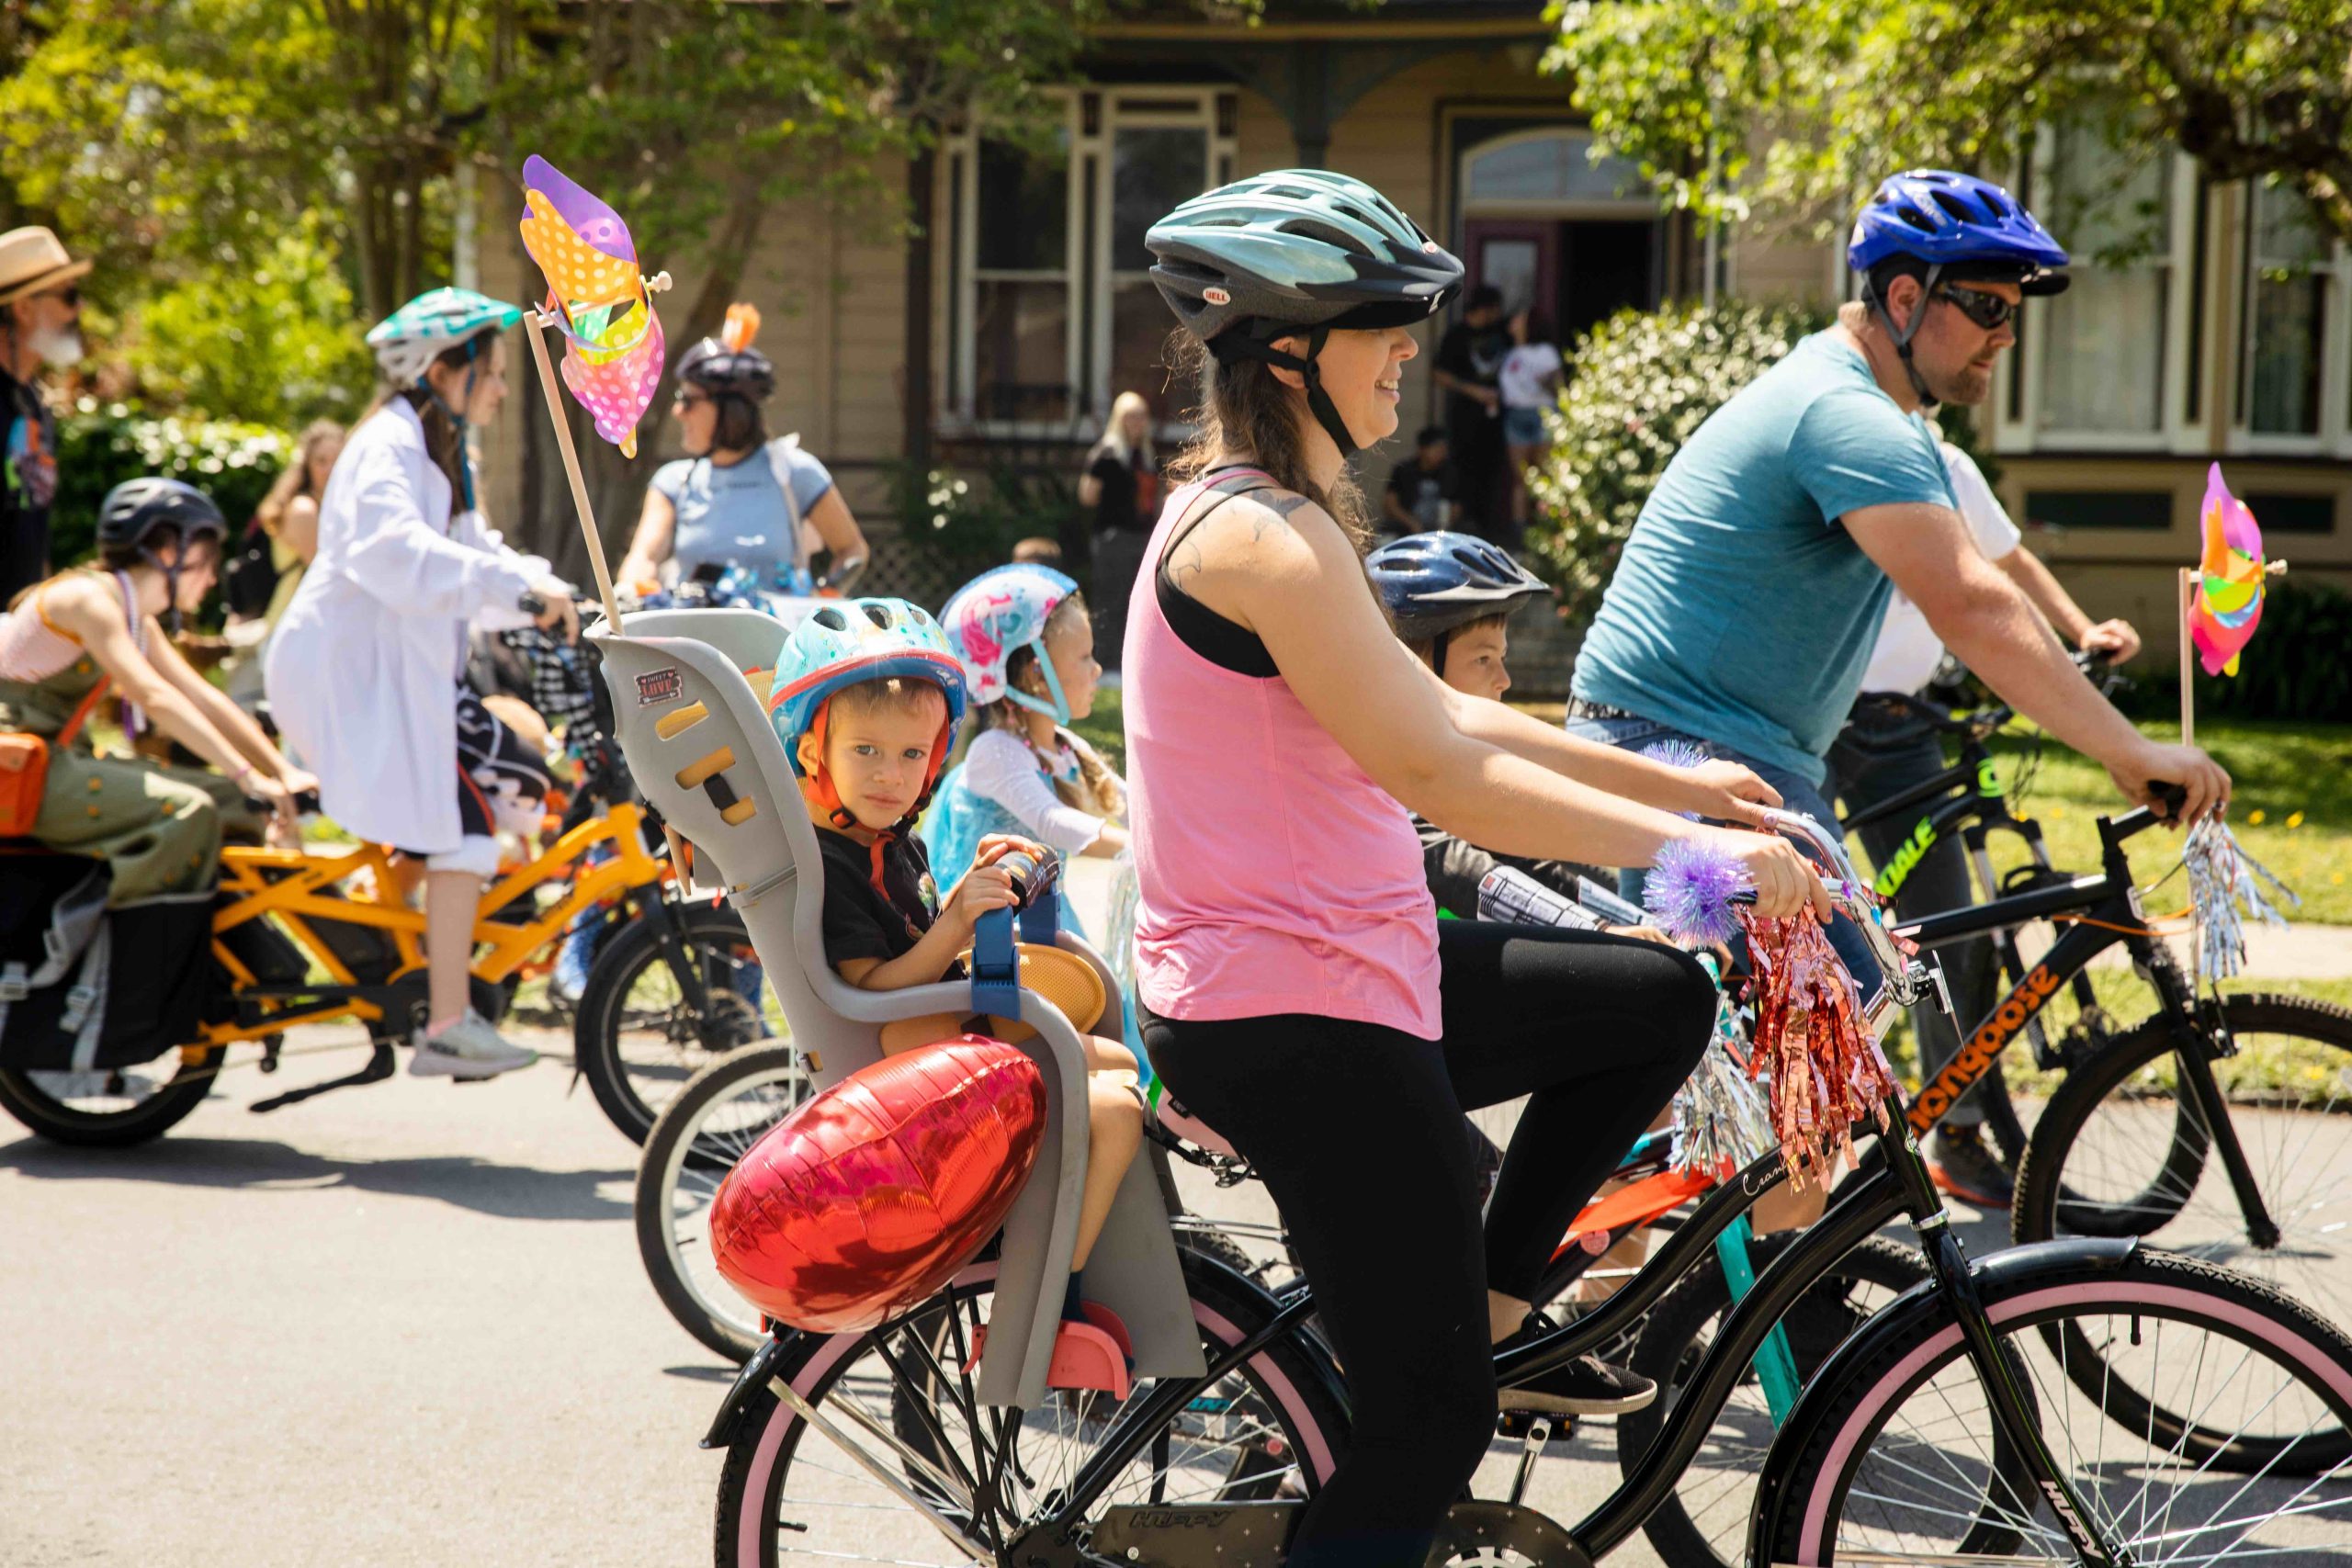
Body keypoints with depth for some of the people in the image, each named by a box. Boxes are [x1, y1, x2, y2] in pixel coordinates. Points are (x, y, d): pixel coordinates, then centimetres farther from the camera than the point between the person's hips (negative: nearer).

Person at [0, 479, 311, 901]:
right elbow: (154, 697, -28)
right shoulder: (88, 598, -17)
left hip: (60, 755, 10)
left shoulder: (140, 623, 13)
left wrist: (285, 771, 1)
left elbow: (206, 701, 11)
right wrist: (249, 777, -33)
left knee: (230, 802, 3)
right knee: (186, 811, -26)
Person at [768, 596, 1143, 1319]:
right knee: (1113, 1111, -20)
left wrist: (975, 883, 5)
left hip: (958, 1035, 11)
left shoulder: (896, 843, 11)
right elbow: (876, 990, -26)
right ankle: (1053, 1299, -13)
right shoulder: (827, 867, -21)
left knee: (1120, 1063, 23)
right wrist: (961, 918, -33)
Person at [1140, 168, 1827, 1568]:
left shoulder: (1260, 513, 14)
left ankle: (1492, 1314, 20)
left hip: (1354, 967, 10)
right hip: (1293, 1019, -10)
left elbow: (1444, 714, 19)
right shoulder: (1264, 536, -19)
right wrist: (1699, 850, -18)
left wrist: (1677, 785, 18)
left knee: (1664, 1002, 17)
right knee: (1430, 1427, -3)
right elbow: (1445, 777, -24)